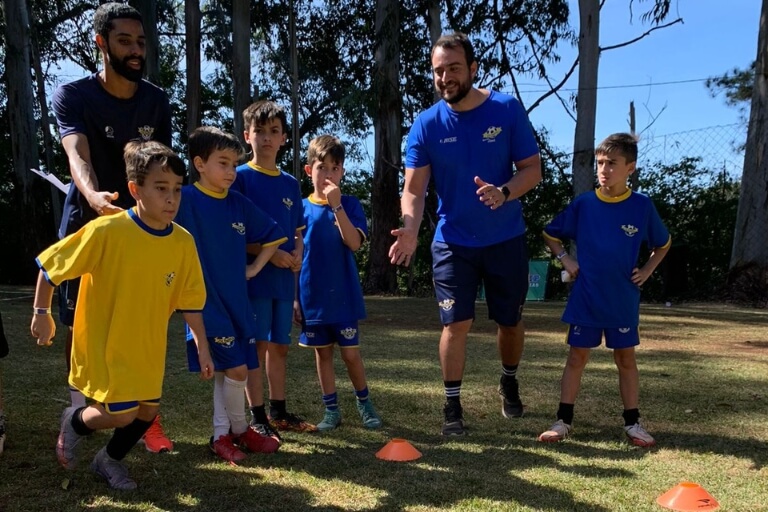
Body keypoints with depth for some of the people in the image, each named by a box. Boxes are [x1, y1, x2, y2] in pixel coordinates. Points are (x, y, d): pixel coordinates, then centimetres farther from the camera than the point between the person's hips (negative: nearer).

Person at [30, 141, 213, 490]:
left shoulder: (183, 242, -9)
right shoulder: (107, 230, -23)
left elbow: (190, 300, -1)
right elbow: (51, 264, -12)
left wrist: (202, 348, 1)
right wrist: (41, 313, -6)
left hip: (147, 346, 5)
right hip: (103, 342, -5)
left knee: (148, 410, 10)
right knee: (122, 415, -6)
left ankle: (110, 460, 39)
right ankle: (74, 422, 28)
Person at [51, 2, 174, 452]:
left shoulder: (157, 101, 0)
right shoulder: (72, 95, -10)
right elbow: (77, 154, -27)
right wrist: (94, 197, -48)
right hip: (85, 223, -1)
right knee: (79, 324, 6)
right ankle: (78, 413, 22)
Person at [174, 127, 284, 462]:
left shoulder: (239, 205, 6)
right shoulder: (185, 199, -10)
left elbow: (273, 236, 17)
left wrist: (254, 268, 8)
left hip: (236, 300, 6)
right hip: (205, 301, -6)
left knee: (224, 371, 12)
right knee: (236, 370, -7)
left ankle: (221, 435, 24)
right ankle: (239, 430, 16)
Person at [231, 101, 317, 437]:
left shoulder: (290, 184, 13)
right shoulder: (240, 178, -4)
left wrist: (297, 255, -5)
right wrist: (269, 253, -18)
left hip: (284, 279, 6)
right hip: (254, 276, -5)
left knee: (279, 345, 12)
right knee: (257, 345, -2)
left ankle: (278, 412, 24)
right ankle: (257, 418, 7)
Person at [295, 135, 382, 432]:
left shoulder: (350, 205, -1)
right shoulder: (301, 208, 1)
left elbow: (354, 243, -17)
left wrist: (336, 205, -24)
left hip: (343, 295, -1)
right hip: (312, 296, 2)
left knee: (350, 353, 4)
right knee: (322, 352, 10)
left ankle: (364, 402, 26)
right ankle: (331, 409, 23)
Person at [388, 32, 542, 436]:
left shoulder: (508, 110, -9)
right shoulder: (426, 125, -8)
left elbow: (532, 168, -7)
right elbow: (414, 188, -14)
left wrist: (504, 193, -28)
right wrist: (410, 229, -33)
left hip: (506, 239, 1)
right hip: (452, 242, 0)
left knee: (510, 320, 14)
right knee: (456, 324, -4)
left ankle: (509, 382, 41)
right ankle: (452, 406, 11)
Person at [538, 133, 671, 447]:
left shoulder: (642, 207, -4)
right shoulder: (583, 204, -4)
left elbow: (663, 244, 13)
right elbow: (550, 234, 10)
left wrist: (647, 270, 1)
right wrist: (565, 259, -3)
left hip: (624, 301, 0)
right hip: (585, 299, 0)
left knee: (626, 358, 10)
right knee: (577, 357, 5)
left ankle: (632, 423, 21)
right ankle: (564, 421, 13)